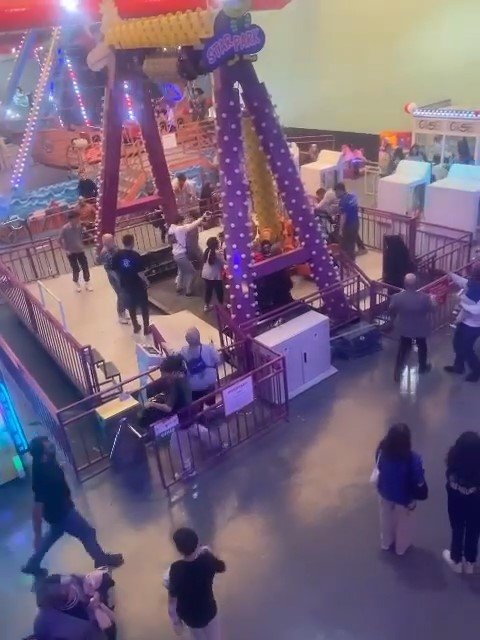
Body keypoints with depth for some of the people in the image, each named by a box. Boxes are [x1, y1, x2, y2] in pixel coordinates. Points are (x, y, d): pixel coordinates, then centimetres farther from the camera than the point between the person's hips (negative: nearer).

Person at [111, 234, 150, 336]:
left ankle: (136, 326, 34)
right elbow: (140, 273, -22)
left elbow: (115, 270, -1)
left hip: (125, 285, 4)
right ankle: (146, 328, 20)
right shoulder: (136, 255, -22)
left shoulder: (117, 255, -8)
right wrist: (146, 281, -4)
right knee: (144, 306, 13)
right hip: (138, 285, -4)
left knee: (131, 306, 21)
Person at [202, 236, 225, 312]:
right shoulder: (218, 252, -18)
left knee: (208, 290, 19)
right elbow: (223, 263, -15)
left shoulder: (207, 251, 4)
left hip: (206, 274, 7)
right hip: (215, 275, -7)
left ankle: (206, 306, 29)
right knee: (219, 291, 7)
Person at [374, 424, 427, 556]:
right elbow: (419, 483, -25)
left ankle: (386, 543, 55)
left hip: (385, 493, 3)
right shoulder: (413, 459, -37)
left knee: (386, 519, 30)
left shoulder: (382, 452, -25)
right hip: (405, 497, -3)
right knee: (403, 523, 27)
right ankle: (401, 547, 51)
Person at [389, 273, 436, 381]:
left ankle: (397, 372, 28)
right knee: (422, 347, 26)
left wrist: (396, 319, 15)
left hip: (404, 328, 1)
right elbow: (431, 309, -8)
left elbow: (392, 312, -7)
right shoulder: (424, 297, -29)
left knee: (403, 348, 22)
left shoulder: (397, 297, -25)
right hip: (421, 328, -1)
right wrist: (431, 300, 13)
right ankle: (423, 367, 48)